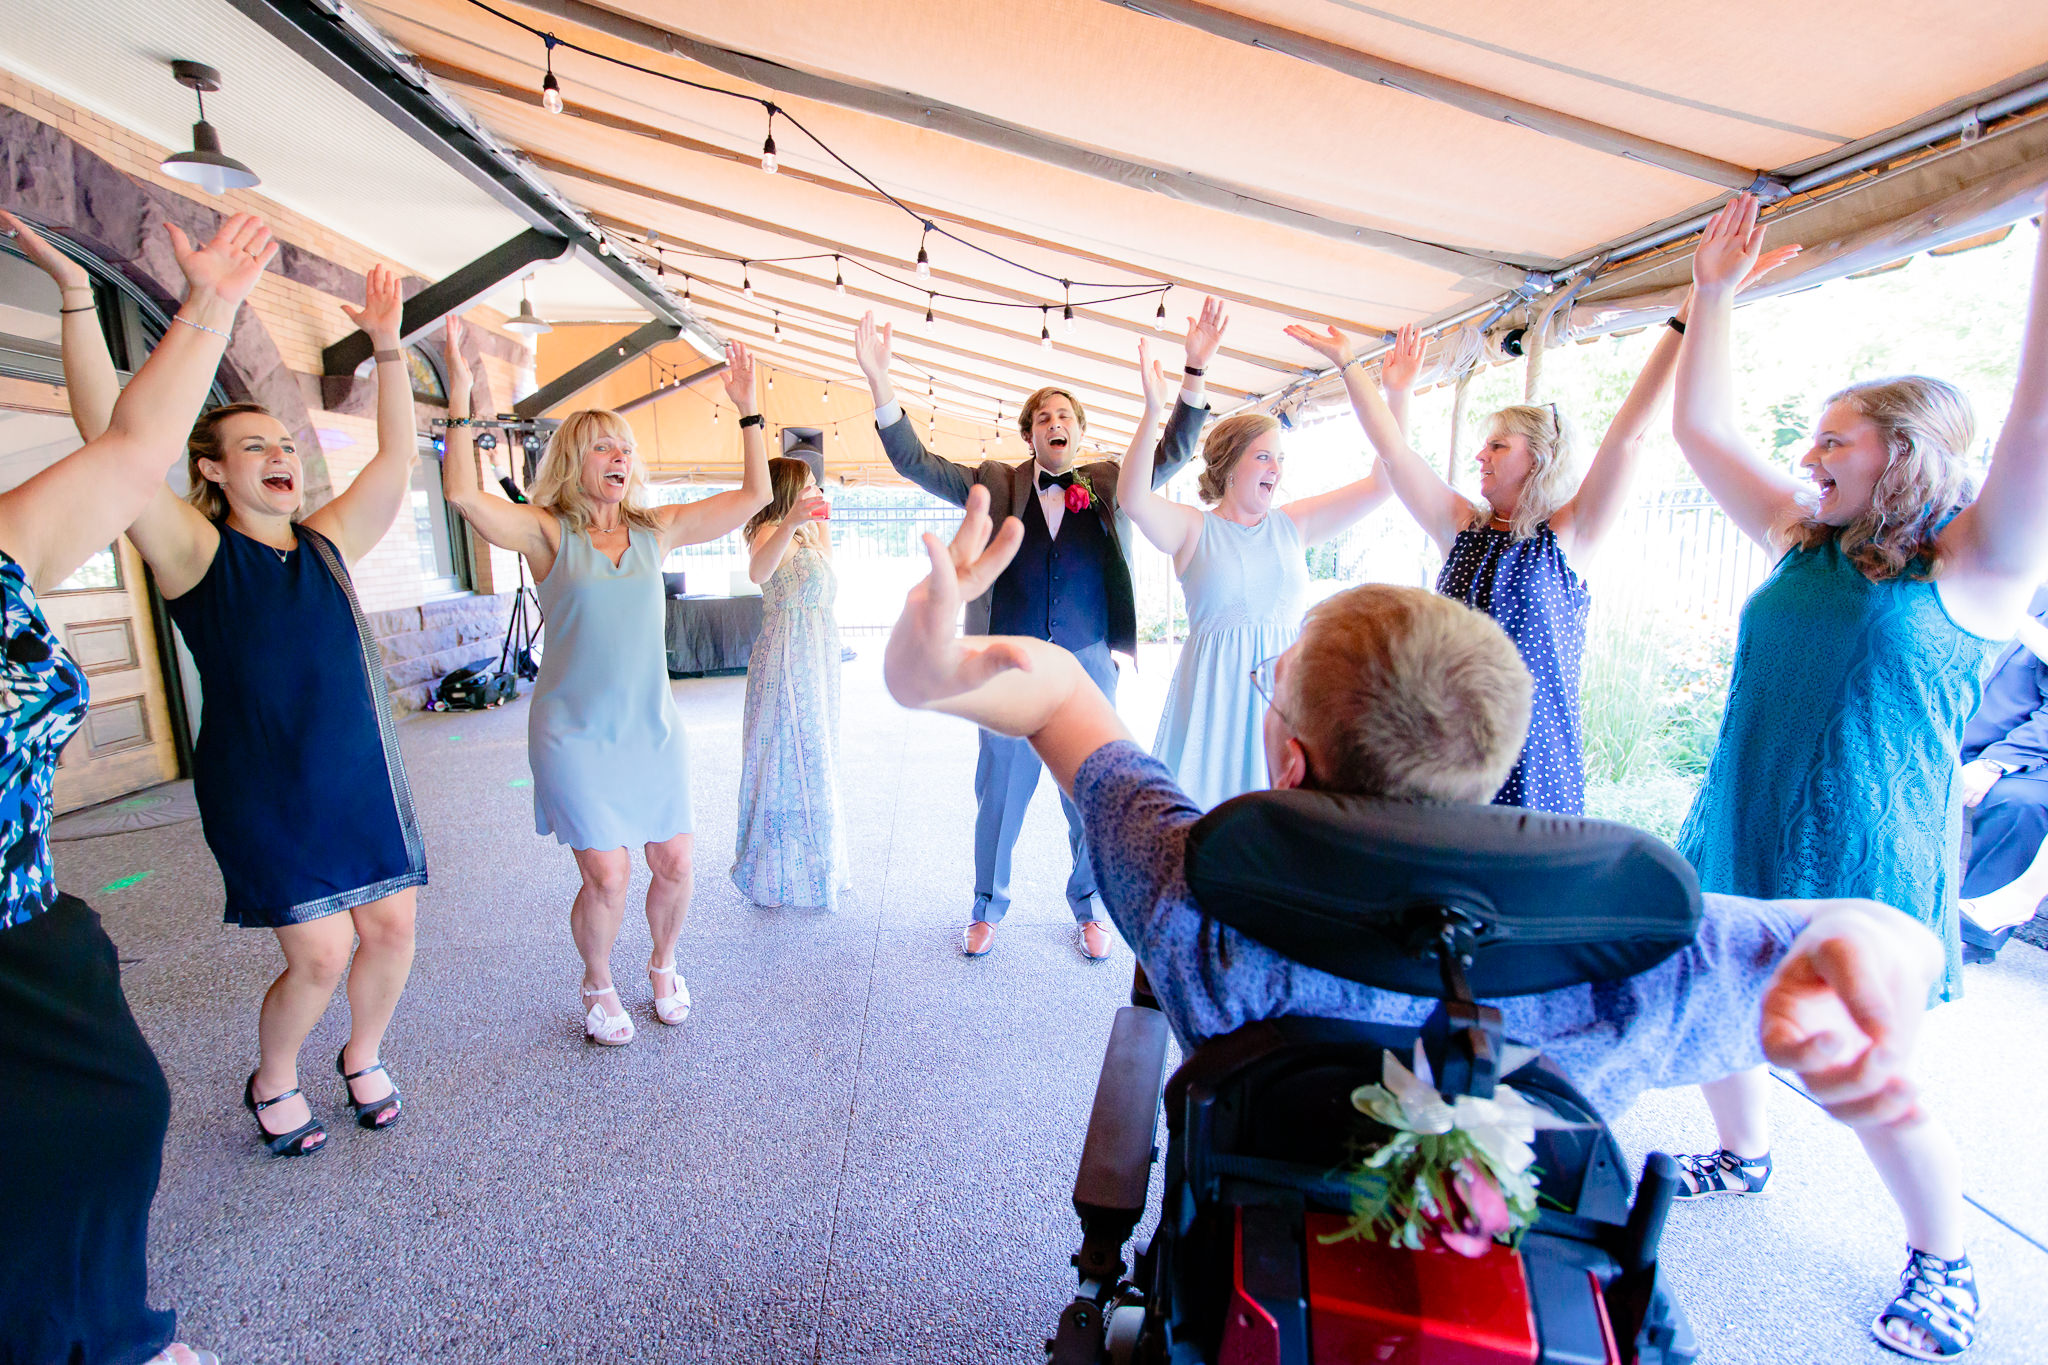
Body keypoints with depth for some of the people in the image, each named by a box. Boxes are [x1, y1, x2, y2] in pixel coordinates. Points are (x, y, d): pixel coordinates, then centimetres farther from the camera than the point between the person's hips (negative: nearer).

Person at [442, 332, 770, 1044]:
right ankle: (598, 987, 26)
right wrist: (459, 399, -19)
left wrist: (747, 410, 1)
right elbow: (464, 493, -21)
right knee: (607, 874, -4)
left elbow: (753, 495, 4)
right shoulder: (548, 531, -3)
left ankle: (663, 965, 36)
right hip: (575, 734, -3)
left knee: (674, 863, 6)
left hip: (654, 727, 4)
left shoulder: (655, 529, 6)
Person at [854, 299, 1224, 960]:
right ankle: (988, 906, 33)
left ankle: (1089, 907, 34)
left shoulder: (1108, 483, 6)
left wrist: (1195, 369, -16)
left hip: (1089, 666, 1)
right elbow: (915, 463, -3)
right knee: (999, 795, 11)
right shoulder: (996, 483, 3)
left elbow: (1173, 453, -2)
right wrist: (880, 380, -16)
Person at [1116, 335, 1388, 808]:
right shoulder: (1193, 528, -2)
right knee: (1205, 804, 2)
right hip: (1214, 688, -3)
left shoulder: (1292, 524, 9)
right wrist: (1153, 411, -30)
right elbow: (1133, 500, -21)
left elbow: (1381, 483, 7)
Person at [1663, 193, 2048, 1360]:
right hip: (1736, 852, 6)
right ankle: (1744, 1159, 45)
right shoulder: (1806, 544, 6)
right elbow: (1703, 427, 8)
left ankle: (1944, 1265, 33)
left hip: (1857, 877, -5)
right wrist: (1716, 289, 6)